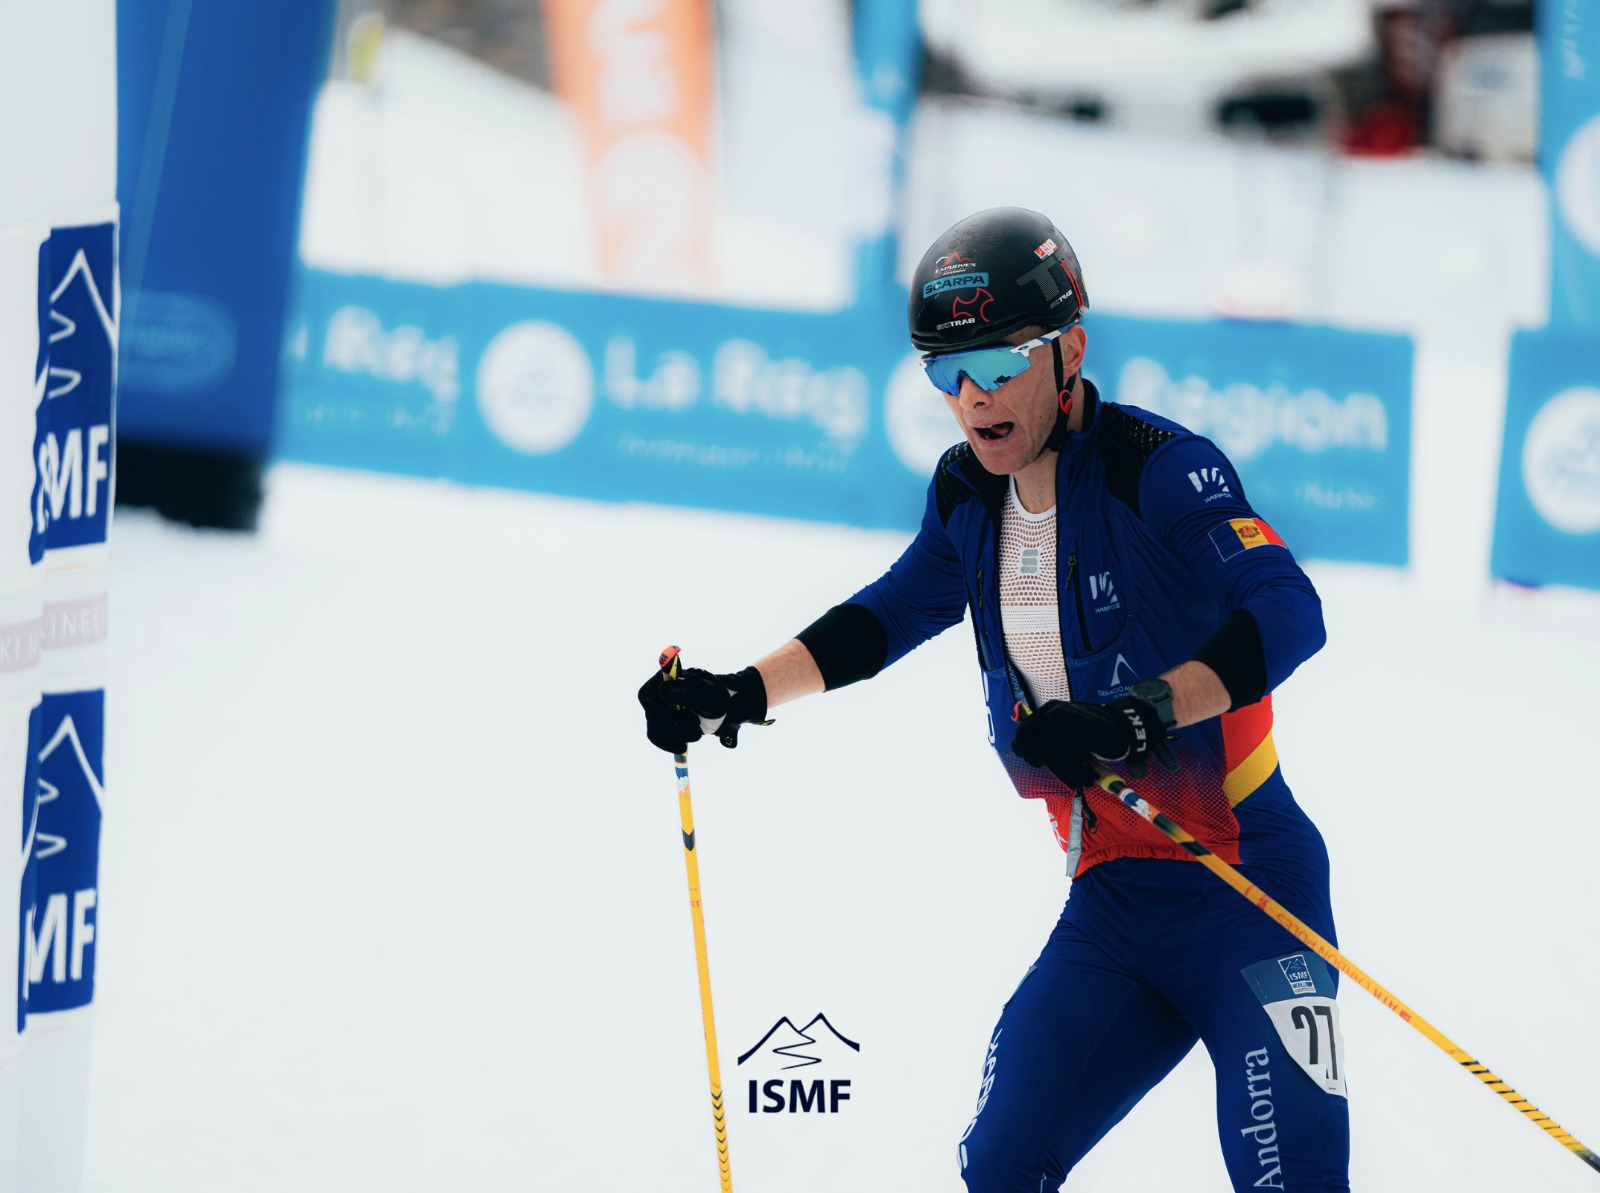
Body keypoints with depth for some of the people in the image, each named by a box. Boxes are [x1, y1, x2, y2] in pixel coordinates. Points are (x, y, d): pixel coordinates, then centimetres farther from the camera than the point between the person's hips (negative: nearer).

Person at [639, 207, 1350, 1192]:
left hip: (1249, 890, -7)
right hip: (1112, 904, 7)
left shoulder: (1158, 469, -17)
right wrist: (741, 695, 13)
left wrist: (1145, 713, -43)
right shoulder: (969, 497, 5)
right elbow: (892, 615, 23)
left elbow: (1287, 613, -30)